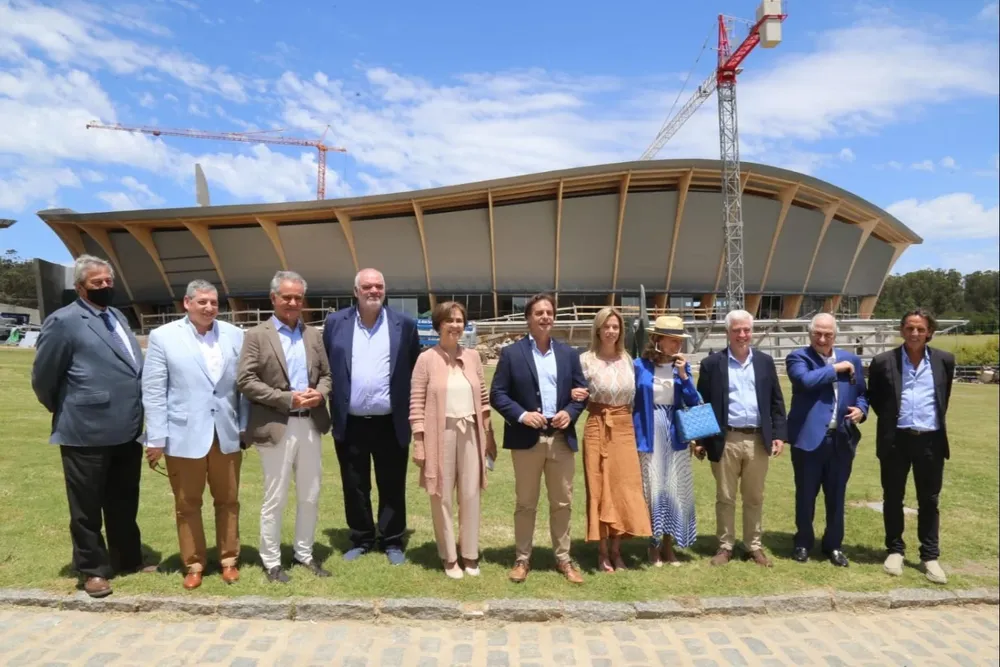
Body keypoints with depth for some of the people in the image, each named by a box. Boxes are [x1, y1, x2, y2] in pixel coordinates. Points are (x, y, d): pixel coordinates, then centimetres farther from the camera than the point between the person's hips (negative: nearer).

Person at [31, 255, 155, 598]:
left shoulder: (117, 316, 13)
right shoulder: (64, 321, -10)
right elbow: (42, 375, -6)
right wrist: (64, 411, 8)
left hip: (126, 431, 7)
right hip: (87, 432, -7)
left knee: (124, 503, 17)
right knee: (87, 507, 8)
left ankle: (127, 560, 30)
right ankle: (93, 569, 22)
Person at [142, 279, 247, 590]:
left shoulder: (235, 335, 4)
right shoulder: (163, 337, -3)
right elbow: (153, 390, -5)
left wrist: (246, 426, 3)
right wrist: (156, 438, -8)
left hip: (226, 434, 2)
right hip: (184, 436, -2)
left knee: (228, 501, 13)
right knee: (187, 505, 10)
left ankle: (229, 560, 28)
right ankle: (193, 564, 26)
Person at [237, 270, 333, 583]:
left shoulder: (313, 334, 11)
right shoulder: (257, 335, -3)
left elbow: (327, 374, 14)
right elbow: (245, 381, -10)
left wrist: (320, 393, -9)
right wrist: (286, 399, -17)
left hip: (310, 425, 5)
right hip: (277, 427, -4)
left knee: (310, 497, 13)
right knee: (274, 499, 6)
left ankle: (305, 554, 28)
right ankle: (272, 562, 21)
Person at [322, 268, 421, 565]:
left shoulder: (404, 324, 0)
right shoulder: (336, 322, 3)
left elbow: (416, 371, 4)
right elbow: (325, 367, 7)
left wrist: (415, 414, 1)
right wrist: (331, 409, 3)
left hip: (391, 423, -1)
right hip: (350, 423, 1)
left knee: (392, 487, 10)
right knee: (354, 487, 13)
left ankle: (392, 542, 26)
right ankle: (361, 540, 30)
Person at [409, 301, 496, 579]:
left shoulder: (473, 356, 7)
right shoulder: (426, 358, -5)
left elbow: (483, 398, 12)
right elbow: (417, 403, -5)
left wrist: (489, 435, 11)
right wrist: (418, 442, -9)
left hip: (470, 433, 3)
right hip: (440, 434, -3)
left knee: (470, 495, 10)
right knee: (443, 497, 7)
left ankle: (470, 555, 24)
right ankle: (449, 558, 21)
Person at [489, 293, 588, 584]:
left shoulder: (569, 353, 9)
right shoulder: (511, 353, -1)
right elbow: (497, 394, -4)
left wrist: (570, 412, -8)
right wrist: (522, 415, -17)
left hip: (562, 438, 3)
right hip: (527, 438, -3)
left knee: (562, 503, 10)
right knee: (525, 503, 8)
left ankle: (563, 559, 24)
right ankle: (522, 559, 21)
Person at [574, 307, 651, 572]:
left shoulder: (628, 359, 7)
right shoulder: (586, 360, -6)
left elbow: (633, 396, 14)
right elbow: (576, 392, -4)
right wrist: (574, 395, -24)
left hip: (625, 428, 4)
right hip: (597, 427, -4)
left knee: (625, 488, 6)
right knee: (600, 489, 3)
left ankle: (616, 550, 19)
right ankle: (602, 552, 14)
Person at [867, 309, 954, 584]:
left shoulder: (944, 360, 2)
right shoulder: (883, 361, -3)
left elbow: (944, 396, 17)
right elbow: (873, 396, 9)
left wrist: (936, 420, 11)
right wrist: (889, 419, 3)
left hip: (930, 440, 1)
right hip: (896, 440, -1)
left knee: (929, 501, 9)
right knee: (893, 498, 10)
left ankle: (930, 556, 21)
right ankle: (895, 550, 25)